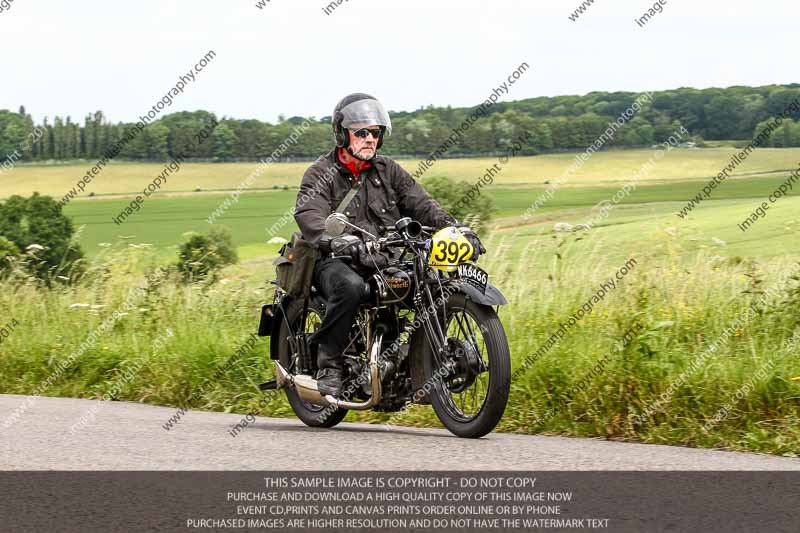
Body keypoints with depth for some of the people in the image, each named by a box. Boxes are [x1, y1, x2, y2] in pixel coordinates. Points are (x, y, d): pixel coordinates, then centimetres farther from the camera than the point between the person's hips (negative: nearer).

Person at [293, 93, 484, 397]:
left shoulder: (388, 171, 17)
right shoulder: (321, 174, 1)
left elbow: (419, 204, 9)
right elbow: (308, 214, -17)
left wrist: (455, 228, -10)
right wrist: (336, 241, -38)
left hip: (386, 262, 5)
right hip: (337, 261, -5)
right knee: (351, 287, -40)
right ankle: (329, 365, -27)